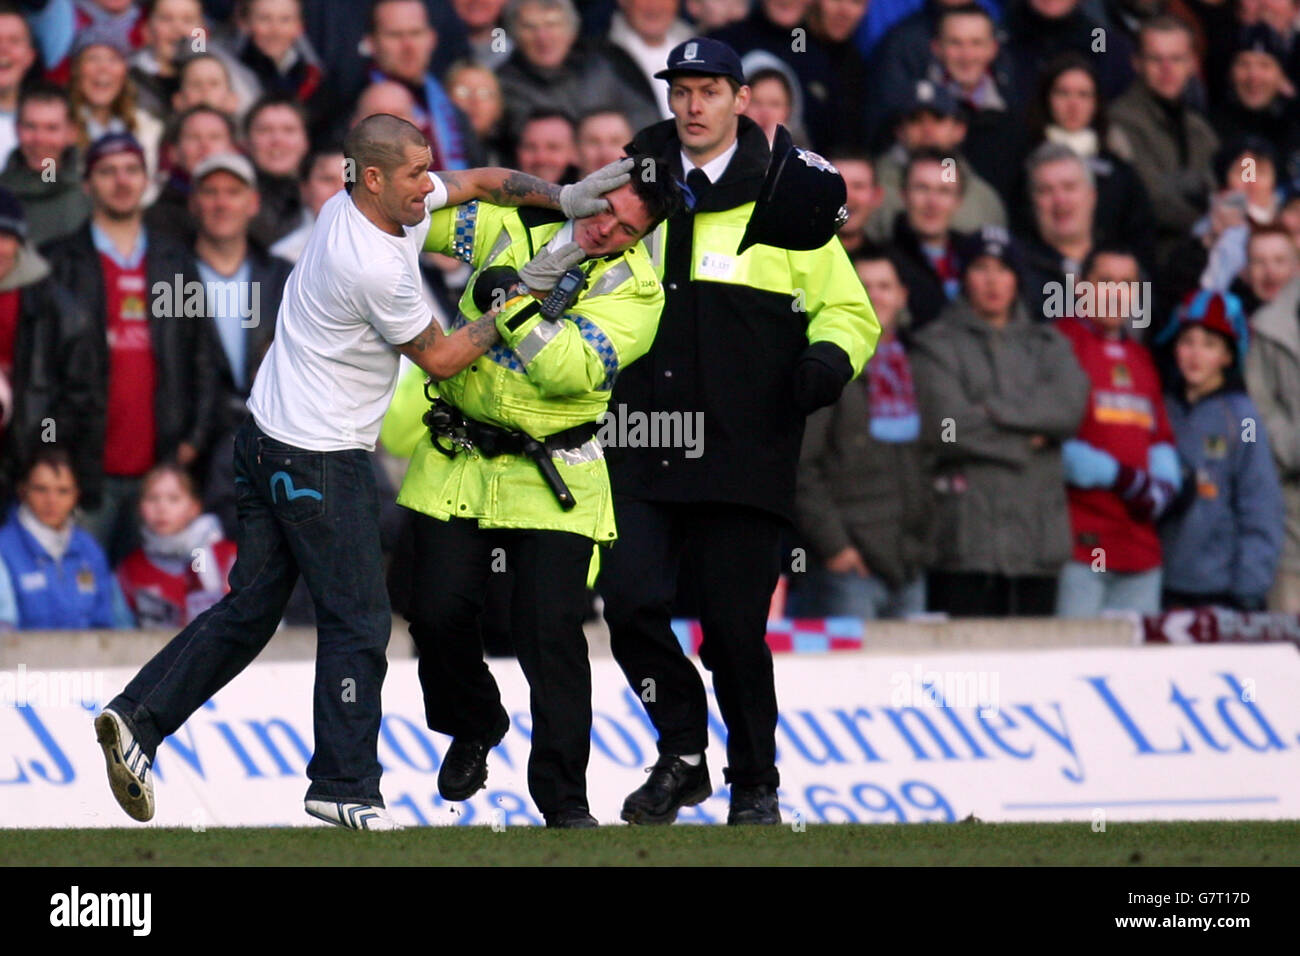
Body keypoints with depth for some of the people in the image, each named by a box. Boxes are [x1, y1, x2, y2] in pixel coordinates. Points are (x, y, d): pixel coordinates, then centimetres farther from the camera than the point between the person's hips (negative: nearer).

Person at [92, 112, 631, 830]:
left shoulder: (358, 204, 4)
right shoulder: (377, 267, -24)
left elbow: (481, 182, 17)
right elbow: (438, 358, -9)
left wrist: (561, 195, 8)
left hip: (266, 441, 10)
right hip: (320, 460, -10)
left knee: (250, 608, 13)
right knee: (358, 621, -1)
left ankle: (139, 716, 7)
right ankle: (343, 787, 5)